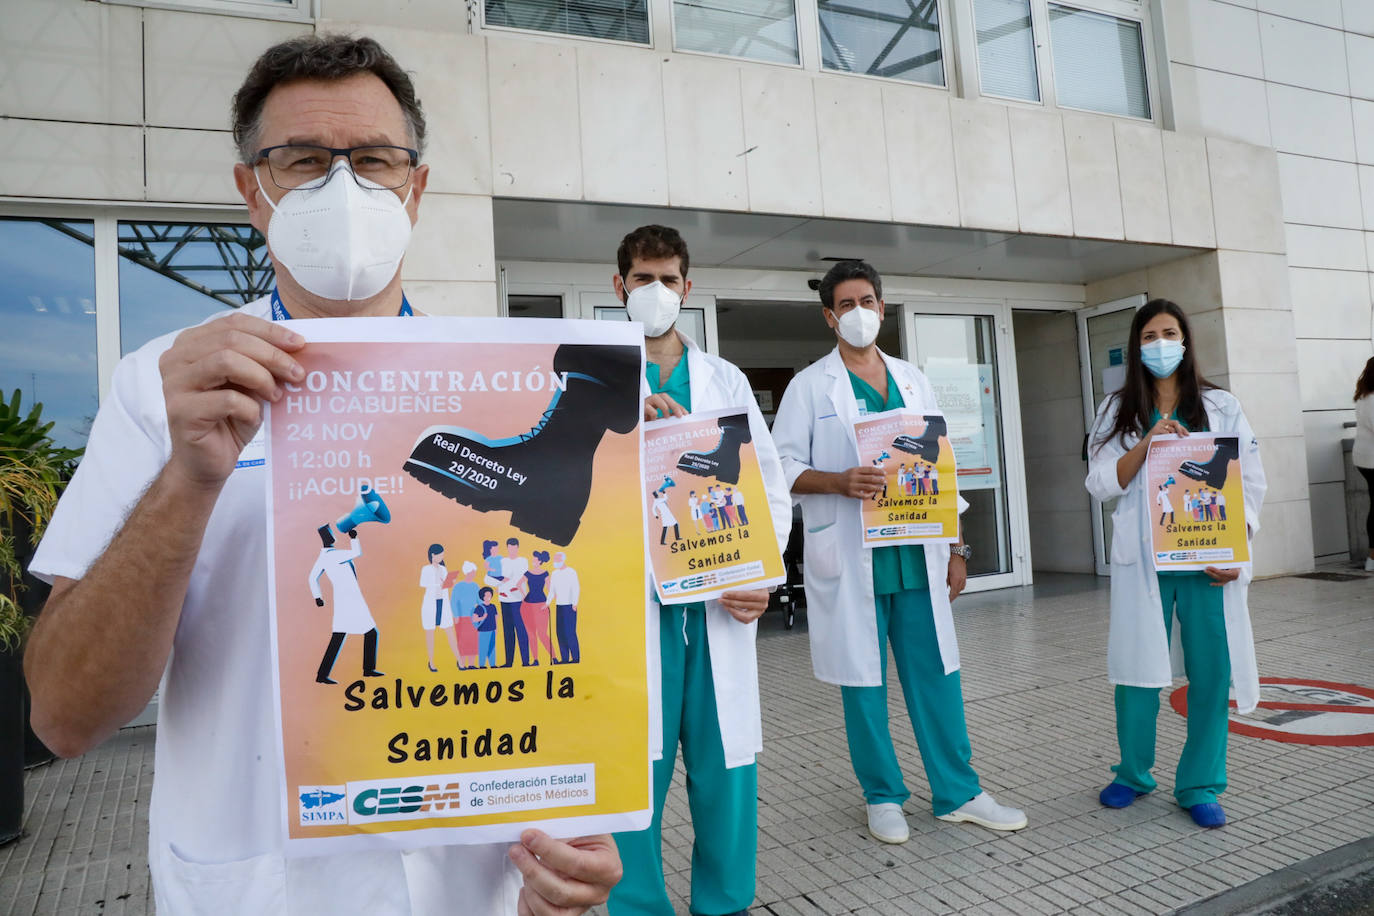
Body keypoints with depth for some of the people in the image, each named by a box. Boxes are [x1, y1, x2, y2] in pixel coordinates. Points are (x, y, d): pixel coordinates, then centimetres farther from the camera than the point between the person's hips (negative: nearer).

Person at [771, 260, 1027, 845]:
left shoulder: (913, 381, 14)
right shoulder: (810, 386, 2)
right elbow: (783, 467, -3)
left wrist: (955, 548, 12)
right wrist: (840, 482, -21)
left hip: (916, 555, 4)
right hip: (851, 558, -3)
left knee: (936, 675, 9)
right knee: (863, 680, 6)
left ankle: (958, 793, 23)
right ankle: (882, 797, 22)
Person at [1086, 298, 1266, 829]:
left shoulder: (1221, 407, 9)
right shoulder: (1118, 412, 9)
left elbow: (1249, 484, 6)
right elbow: (1102, 484, 1)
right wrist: (1147, 443, -13)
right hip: (1143, 559, 0)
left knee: (1211, 672, 1)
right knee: (1138, 668, 1)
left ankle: (1200, 785, 16)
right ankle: (1134, 773, 21)